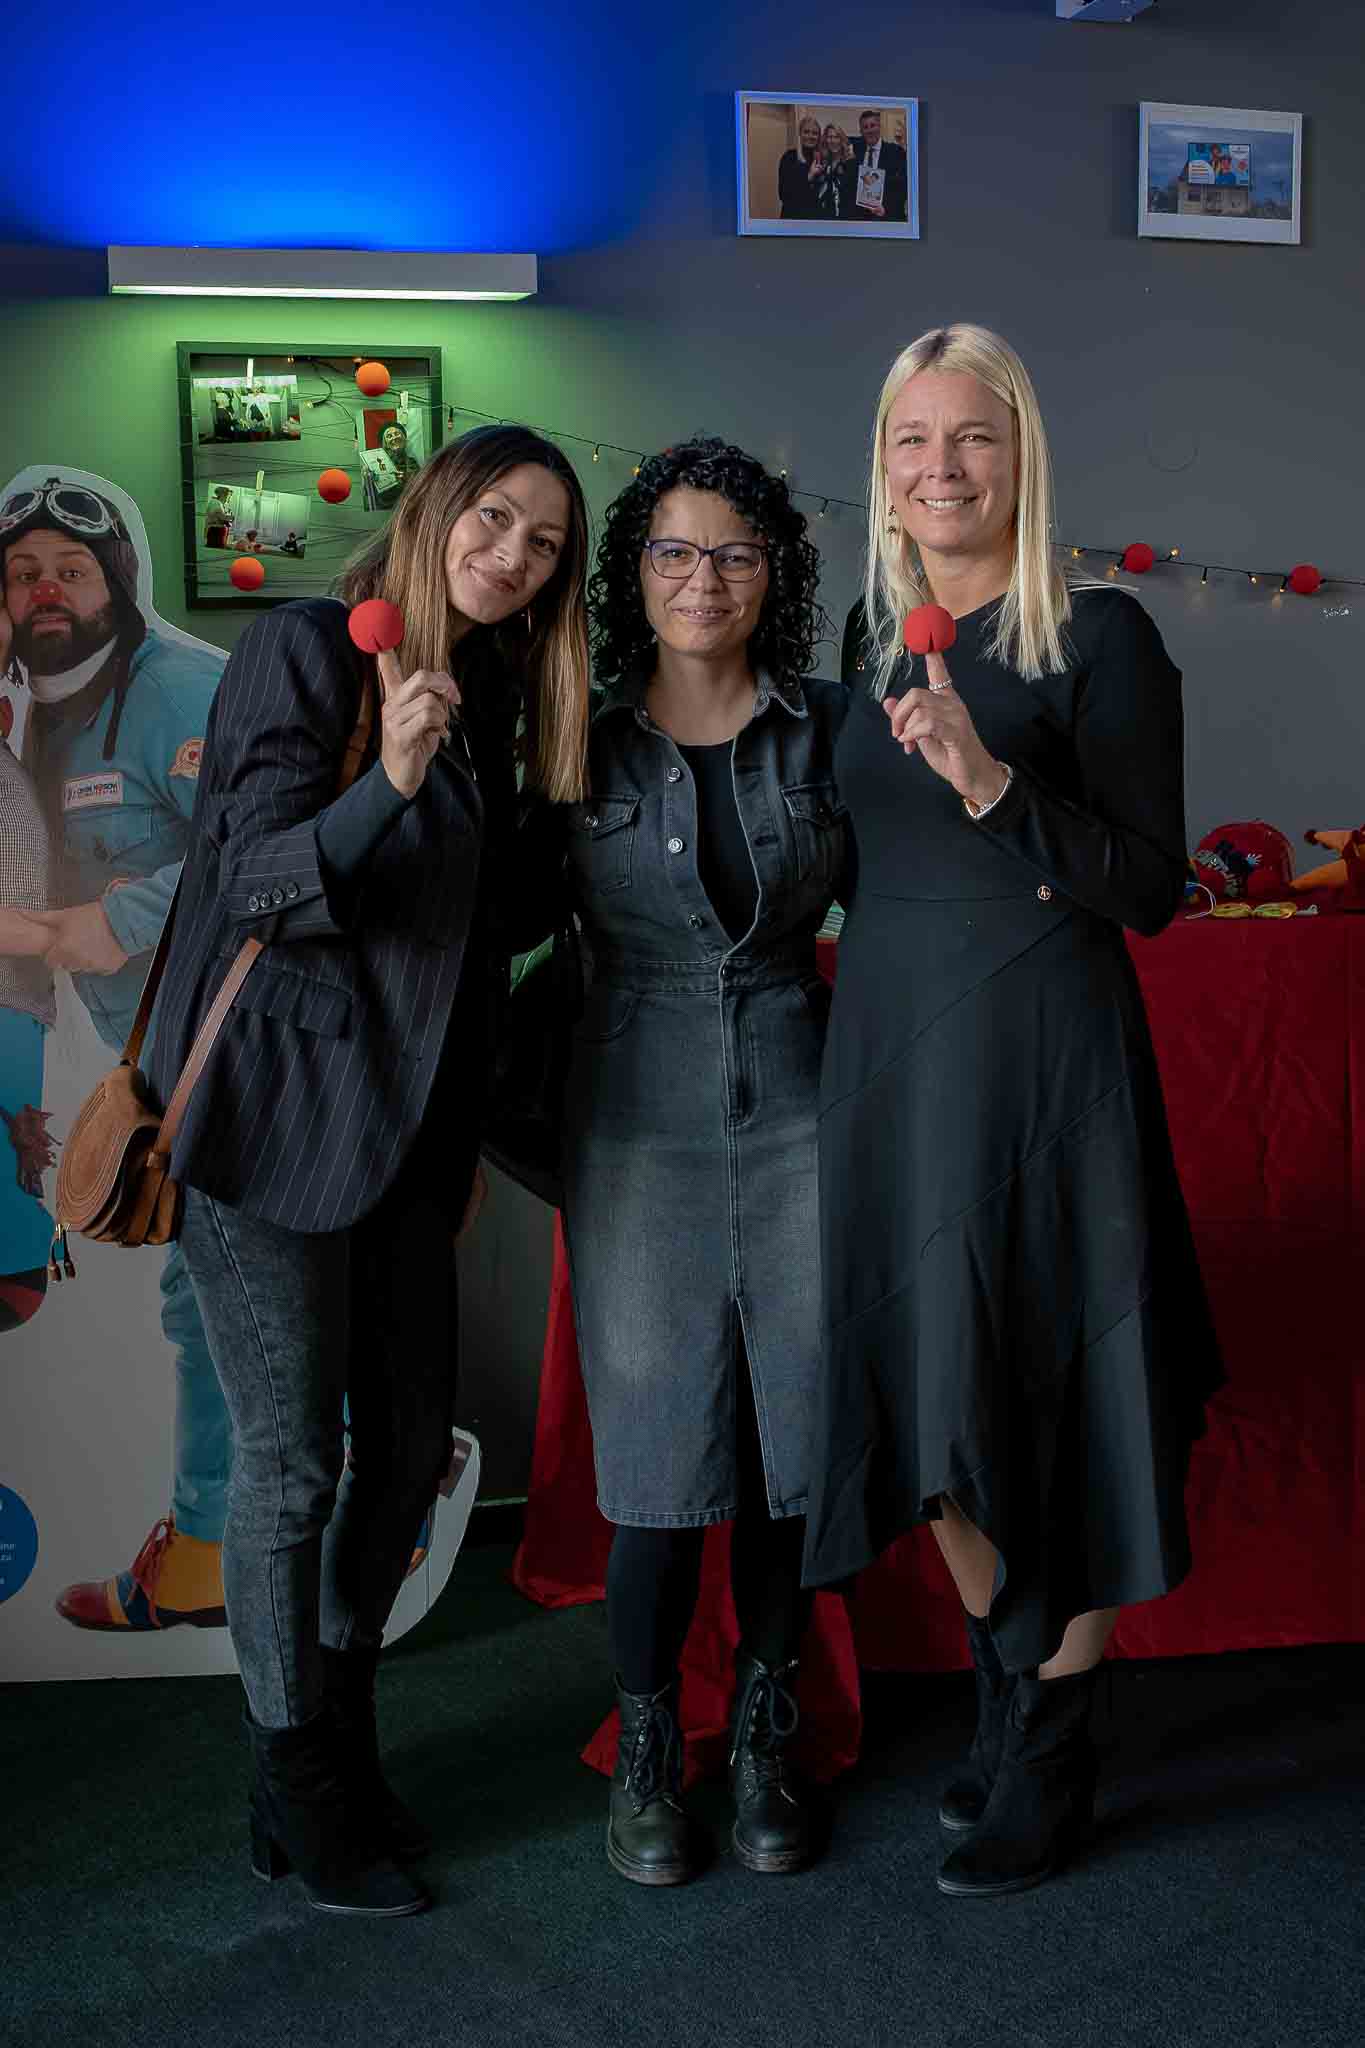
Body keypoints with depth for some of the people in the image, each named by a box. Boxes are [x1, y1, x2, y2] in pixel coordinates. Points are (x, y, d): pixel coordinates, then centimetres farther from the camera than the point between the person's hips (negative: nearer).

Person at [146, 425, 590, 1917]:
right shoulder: (304, 650, -9)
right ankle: (296, 1800, 19)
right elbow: (252, 885, -17)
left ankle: (343, 1741, 33)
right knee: (293, 1463, 1)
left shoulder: (491, 691, 13)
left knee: (409, 1448, 12)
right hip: (274, 1113, -7)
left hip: (403, 1124, 7)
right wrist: (387, 783, -32)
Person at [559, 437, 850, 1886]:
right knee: (659, 1447, 1)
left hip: (796, 1113, 2)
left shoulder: (826, 729, 5)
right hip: (641, 1126, -1)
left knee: (794, 1435, 7)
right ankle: (645, 1754, 22)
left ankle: (764, 1745, 27)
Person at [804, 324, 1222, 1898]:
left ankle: (1052, 1753, 21)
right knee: (930, 1393, 11)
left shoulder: (1099, 635, -6)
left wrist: (993, 783, -22)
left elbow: (1151, 888, -12)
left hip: (1039, 1052, -5)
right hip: (887, 1041, 6)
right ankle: (1004, 1701, 32)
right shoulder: (869, 636, 11)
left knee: (1047, 1393, 1)